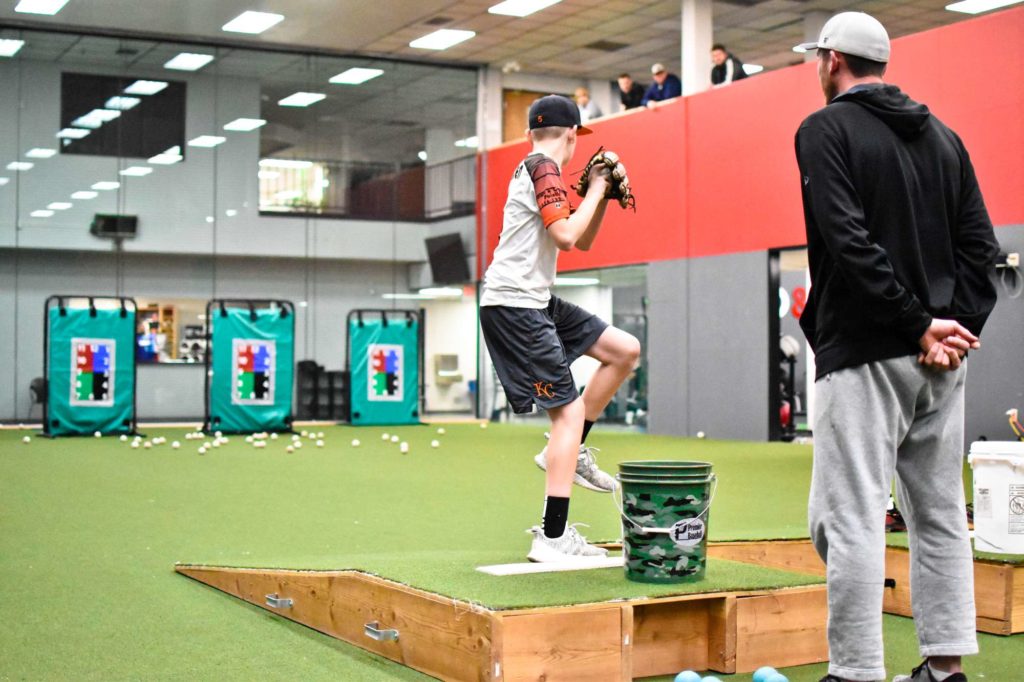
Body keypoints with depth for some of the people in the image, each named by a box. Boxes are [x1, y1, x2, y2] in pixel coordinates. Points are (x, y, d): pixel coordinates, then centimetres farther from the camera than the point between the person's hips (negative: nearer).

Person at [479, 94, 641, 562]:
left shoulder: (539, 171, 20)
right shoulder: (543, 167, -10)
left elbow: (583, 242, 26)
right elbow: (566, 236, -22)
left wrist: (603, 194, 14)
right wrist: (595, 190, -8)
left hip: (537, 302, 10)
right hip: (513, 304, -10)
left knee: (625, 349, 11)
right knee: (570, 410, -12)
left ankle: (568, 452, 13)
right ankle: (552, 538, -11)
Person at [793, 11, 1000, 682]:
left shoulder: (826, 129, -4)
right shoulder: (942, 135, 16)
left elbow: (849, 242, -17)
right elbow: (981, 243, 7)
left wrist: (919, 325, -14)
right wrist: (955, 325, -1)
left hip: (865, 354, -7)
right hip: (943, 357, 7)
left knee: (851, 517, -5)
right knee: (940, 513, 12)